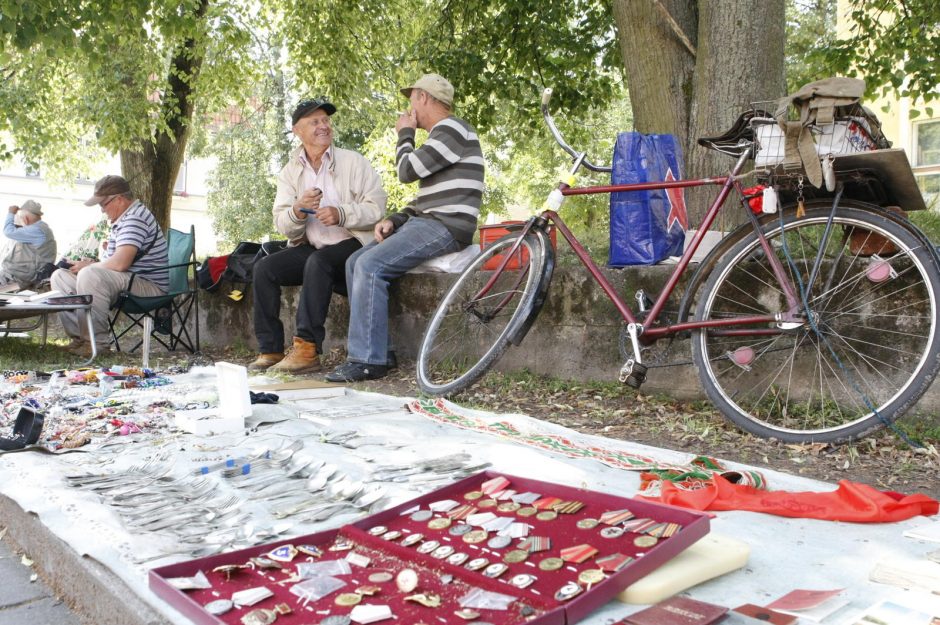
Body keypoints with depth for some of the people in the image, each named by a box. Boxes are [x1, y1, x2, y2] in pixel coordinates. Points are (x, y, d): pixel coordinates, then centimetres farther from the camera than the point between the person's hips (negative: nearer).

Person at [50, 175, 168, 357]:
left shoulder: (135, 218, -17)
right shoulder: (124, 218, 18)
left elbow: (120, 263, -28)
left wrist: (88, 266, -9)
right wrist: (93, 264, 6)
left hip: (149, 286, -11)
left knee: (89, 275, -34)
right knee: (60, 276, 9)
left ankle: (96, 341, -25)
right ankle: (79, 336, -2)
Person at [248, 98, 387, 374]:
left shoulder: (353, 162, -1)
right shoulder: (290, 172, 9)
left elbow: (377, 208, -10)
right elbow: (282, 225, 0)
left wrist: (340, 214, -25)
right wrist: (297, 212, -22)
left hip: (352, 245, -5)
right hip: (310, 248, 5)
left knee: (318, 262, -34)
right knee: (264, 268, -14)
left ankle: (307, 348, -32)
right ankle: (270, 349, -10)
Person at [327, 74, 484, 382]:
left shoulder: (452, 129, -8)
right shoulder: (440, 135, 25)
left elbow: (408, 171, -15)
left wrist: (405, 134, 4)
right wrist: (394, 220, 9)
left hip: (446, 227, -10)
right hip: (425, 222, 11)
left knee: (370, 265, -24)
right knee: (355, 262, 3)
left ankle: (368, 360, -20)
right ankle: (372, 346, 2)